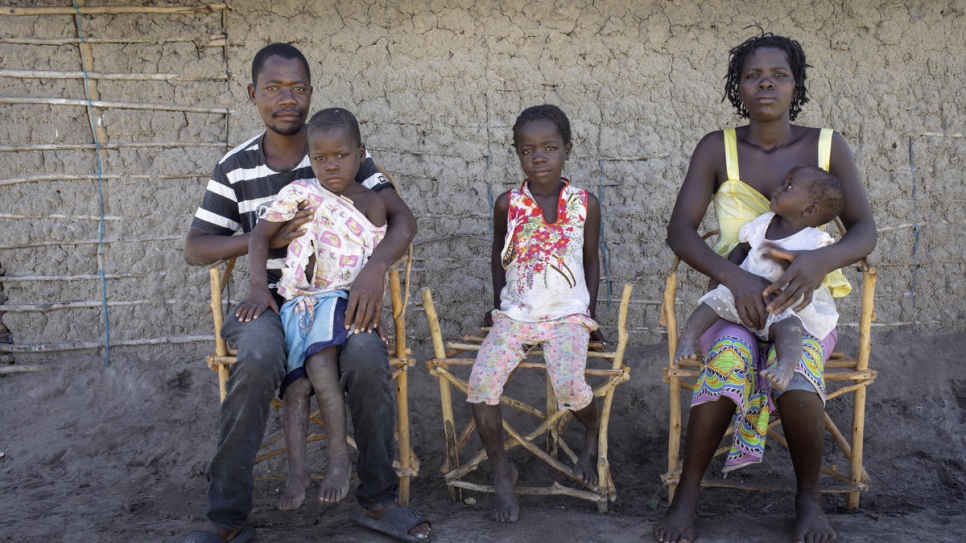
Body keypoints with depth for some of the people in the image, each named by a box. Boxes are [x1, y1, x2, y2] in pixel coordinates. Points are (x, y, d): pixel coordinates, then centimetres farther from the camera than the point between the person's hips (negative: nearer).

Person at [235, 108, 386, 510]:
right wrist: (259, 288, -6)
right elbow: (259, 237, 5)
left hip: (341, 299, -2)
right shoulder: (297, 193, 4)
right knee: (296, 381, -14)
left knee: (320, 363, -28)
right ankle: (296, 469, -7)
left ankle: (339, 456, -14)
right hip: (296, 300, 2)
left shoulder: (372, 205, 4)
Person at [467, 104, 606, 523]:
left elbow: (591, 260, 11)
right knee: (482, 382, -21)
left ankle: (593, 433, 11)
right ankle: (501, 473, -1)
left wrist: (591, 313, 7)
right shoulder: (507, 204, 2)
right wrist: (498, 305, 12)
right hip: (514, 315, 2)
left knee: (569, 386, -26)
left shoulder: (585, 203, 0)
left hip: (568, 316, -1)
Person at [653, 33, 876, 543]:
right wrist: (735, 277, -29)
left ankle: (808, 496, -9)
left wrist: (822, 258, -31)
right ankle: (686, 495, -16)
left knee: (795, 367, -33)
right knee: (730, 358, -33)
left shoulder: (828, 146, 1)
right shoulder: (716, 149, -1)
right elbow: (679, 231, -11)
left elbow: (864, 230, -7)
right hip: (732, 305, 0)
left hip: (805, 305, 0)